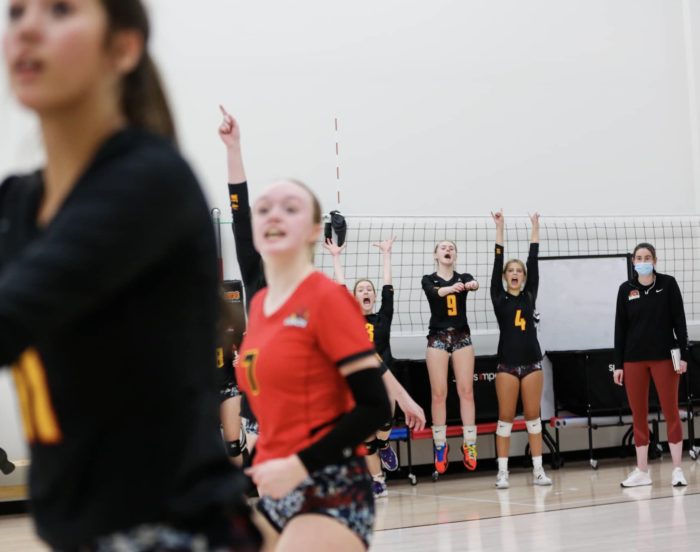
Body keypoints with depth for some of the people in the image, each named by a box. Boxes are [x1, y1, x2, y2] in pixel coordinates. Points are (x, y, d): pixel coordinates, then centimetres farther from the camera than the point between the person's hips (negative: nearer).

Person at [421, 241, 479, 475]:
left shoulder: (463, 277, 8)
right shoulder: (429, 280, 4)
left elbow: (473, 284, -16)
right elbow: (434, 293, -19)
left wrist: (471, 285, -42)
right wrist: (451, 288, -41)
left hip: (461, 337, 1)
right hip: (437, 338, -1)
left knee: (466, 391, -2)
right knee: (439, 393, -3)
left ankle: (469, 444, 0)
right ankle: (440, 446, 3)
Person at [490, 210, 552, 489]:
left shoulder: (530, 295, 8)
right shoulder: (499, 297, 3)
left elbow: (534, 261, 4)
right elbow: (497, 263, -3)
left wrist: (535, 228, 2)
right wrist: (499, 228, -4)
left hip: (532, 362, 2)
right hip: (507, 364, -2)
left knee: (533, 416, 5)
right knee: (505, 418, 1)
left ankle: (538, 470, 8)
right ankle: (502, 472, 3)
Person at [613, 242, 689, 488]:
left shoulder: (668, 283, 0)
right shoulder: (626, 289, 5)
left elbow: (679, 320, -1)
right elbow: (620, 328, 6)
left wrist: (683, 354, -8)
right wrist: (618, 364, 3)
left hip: (664, 356, -2)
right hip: (634, 359, 2)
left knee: (671, 411, -2)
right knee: (638, 414, 4)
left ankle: (677, 470, 3)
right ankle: (641, 471, 11)